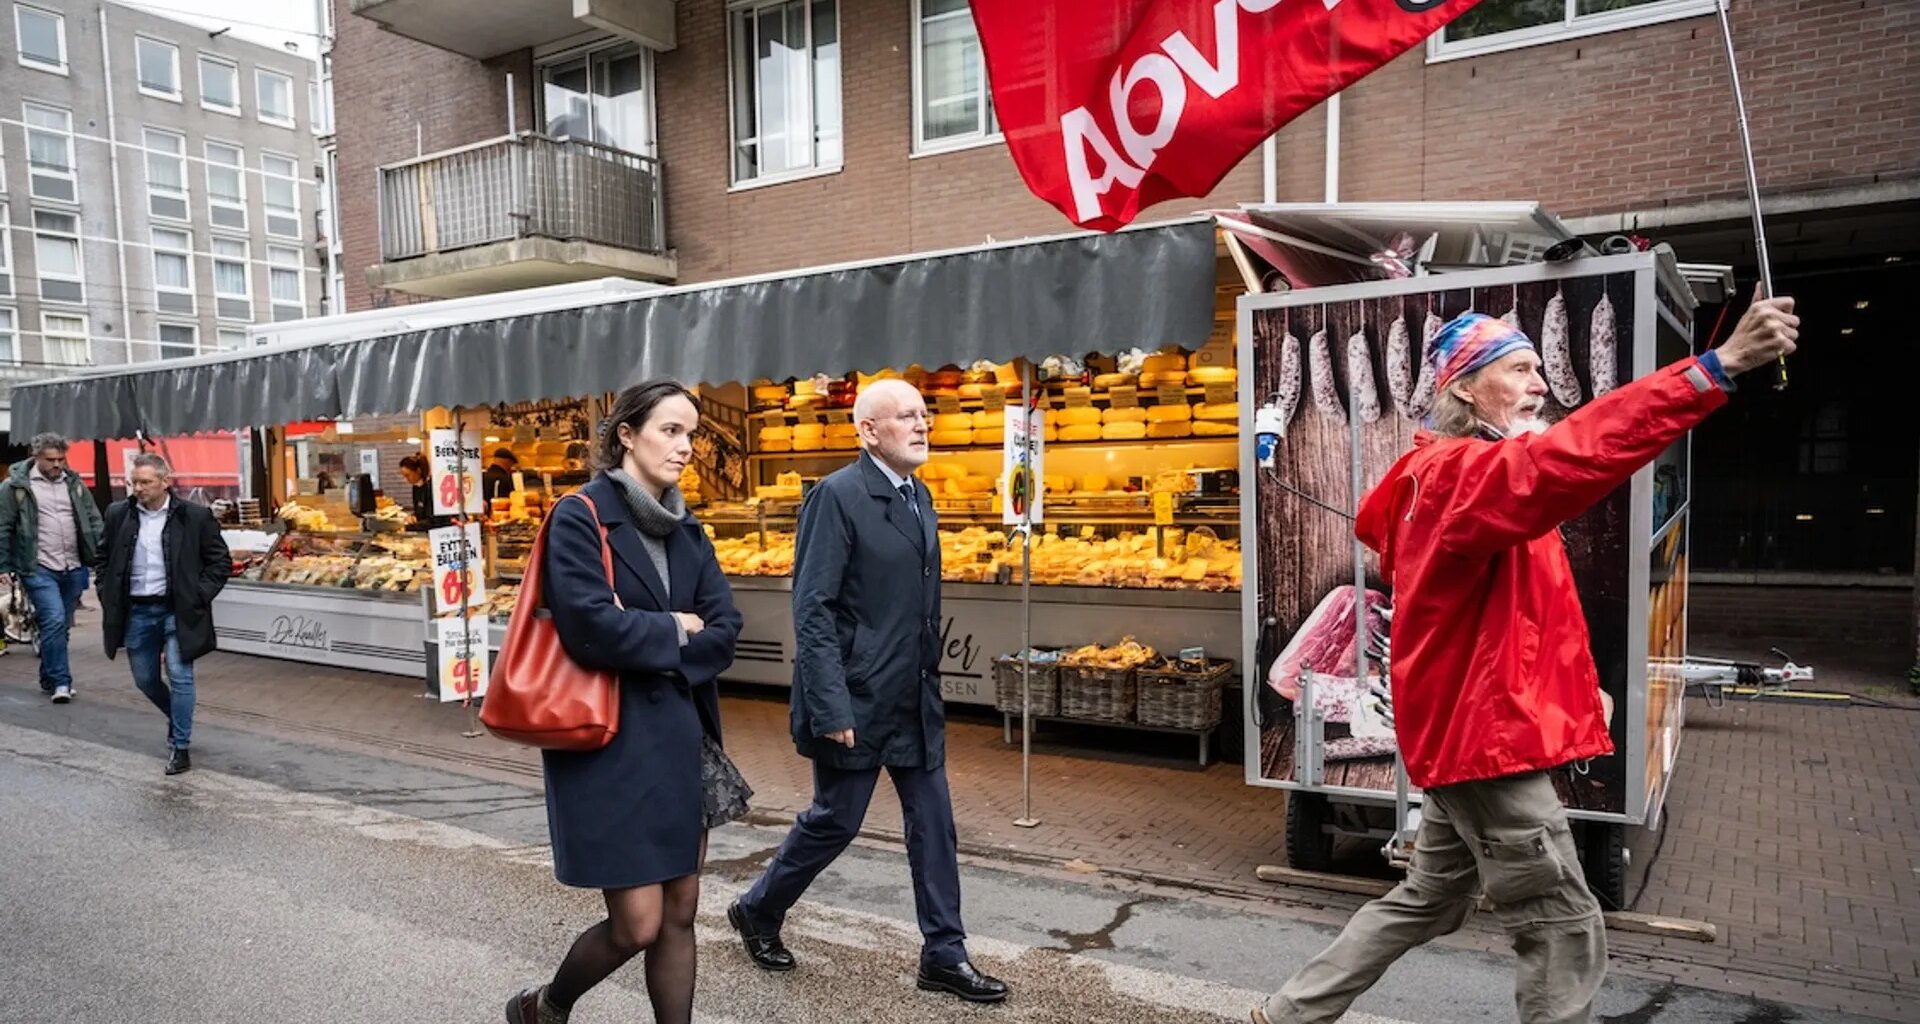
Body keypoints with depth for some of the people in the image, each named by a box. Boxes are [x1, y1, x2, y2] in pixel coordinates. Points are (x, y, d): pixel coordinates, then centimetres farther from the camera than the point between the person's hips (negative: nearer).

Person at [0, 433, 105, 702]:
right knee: (54, 620, -16)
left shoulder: (74, 483, 10)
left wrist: (104, 556, -1)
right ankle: (60, 682, -9)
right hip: (38, 569, -4)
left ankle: (49, 680, 25)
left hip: (73, 569, 4)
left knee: (61, 627, 11)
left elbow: (94, 522, 10)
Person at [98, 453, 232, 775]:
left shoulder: (195, 516, -7)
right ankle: (177, 719, 41)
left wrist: (199, 597, -9)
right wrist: (108, 601, 5)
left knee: (179, 676, -6)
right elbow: (104, 561, 14)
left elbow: (220, 561, 0)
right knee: (145, 679, 13)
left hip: (176, 611, -4)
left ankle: (180, 746, 5)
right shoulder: (117, 515, 3)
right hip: (136, 612, 4)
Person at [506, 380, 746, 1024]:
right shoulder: (580, 517, -10)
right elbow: (592, 628, -22)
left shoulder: (686, 531, 10)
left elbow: (724, 632, 0)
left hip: (680, 740, 6)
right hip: (609, 744, -6)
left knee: (680, 917, 11)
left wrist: (647, 648, -13)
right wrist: (673, 630, -8)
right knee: (637, 926, 0)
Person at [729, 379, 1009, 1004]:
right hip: (857, 700, -7)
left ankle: (944, 954, 22)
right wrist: (831, 709, -22)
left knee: (933, 824, 10)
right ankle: (759, 912, 32)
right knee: (835, 820, 7)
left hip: (915, 701, 8)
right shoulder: (837, 496, -15)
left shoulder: (919, 495, 10)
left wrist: (931, 683, 16)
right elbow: (813, 610, -19)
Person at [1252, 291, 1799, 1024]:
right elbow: (1567, 457, -39)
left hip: (1468, 727, 10)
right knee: (1565, 931, 1)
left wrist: (1566, 683, 13)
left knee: (1429, 901, 21)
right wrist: (1719, 365, -43)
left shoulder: (1462, 476, 15)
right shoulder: (1463, 472, -17)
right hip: (1485, 731, -10)